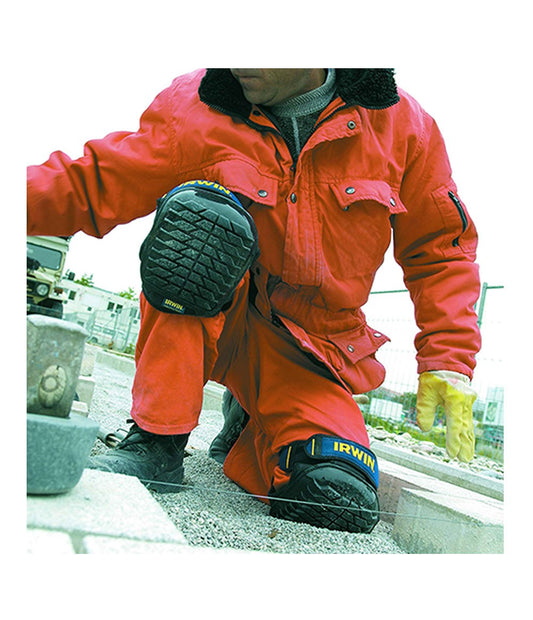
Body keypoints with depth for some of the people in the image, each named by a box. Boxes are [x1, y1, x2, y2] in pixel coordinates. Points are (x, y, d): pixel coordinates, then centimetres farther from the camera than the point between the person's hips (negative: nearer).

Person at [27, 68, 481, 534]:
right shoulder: (196, 109, -8)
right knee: (199, 206, -29)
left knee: (344, 502, -18)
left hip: (302, 355, 1)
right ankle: (157, 442, -20)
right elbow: (89, 185, -9)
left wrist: (448, 359, -7)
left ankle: (248, 425, 17)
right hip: (202, 324, 0)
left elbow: (440, 247, 1)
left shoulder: (400, 124, -4)